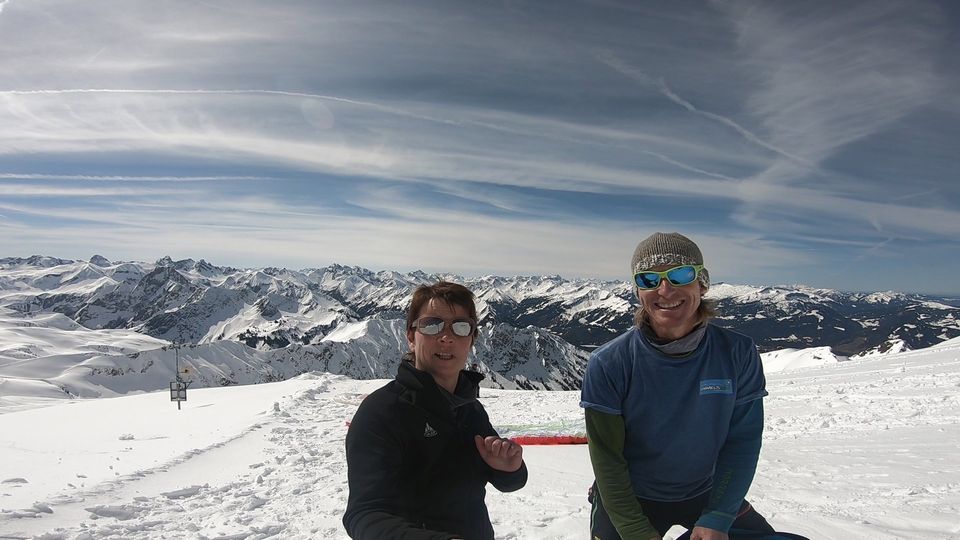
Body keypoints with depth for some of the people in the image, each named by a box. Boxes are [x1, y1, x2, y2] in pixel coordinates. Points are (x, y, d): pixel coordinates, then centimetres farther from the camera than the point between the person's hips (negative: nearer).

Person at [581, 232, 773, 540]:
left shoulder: (738, 353, -15)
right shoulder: (608, 364, -23)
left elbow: (742, 439, -10)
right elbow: (608, 460, -17)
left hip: (707, 492, 3)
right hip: (629, 499, -2)